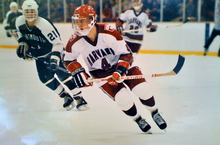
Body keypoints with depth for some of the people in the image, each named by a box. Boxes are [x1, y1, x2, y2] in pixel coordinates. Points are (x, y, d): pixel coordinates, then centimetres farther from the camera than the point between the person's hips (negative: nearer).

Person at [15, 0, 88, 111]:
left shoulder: (44, 25, -30)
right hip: (39, 56, 6)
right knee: (45, 78, -4)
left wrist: (55, 58, -37)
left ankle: (79, 99, -13)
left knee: (62, 74, -20)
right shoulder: (19, 22, -11)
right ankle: (66, 97, 12)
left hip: (52, 51, -6)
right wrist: (22, 44, 0)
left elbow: (58, 43, -27)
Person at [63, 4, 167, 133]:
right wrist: (78, 72, -14)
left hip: (121, 64, 0)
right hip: (101, 74, 1)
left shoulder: (108, 32, -26)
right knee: (124, 99, -17)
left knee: (143, 89, -13)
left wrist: (121, 70, -35)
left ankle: (155, 113, 17)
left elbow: (126, 54, -21)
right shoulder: (75, 41, -17)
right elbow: (68, 60, 1)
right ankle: (138, 119, 13)